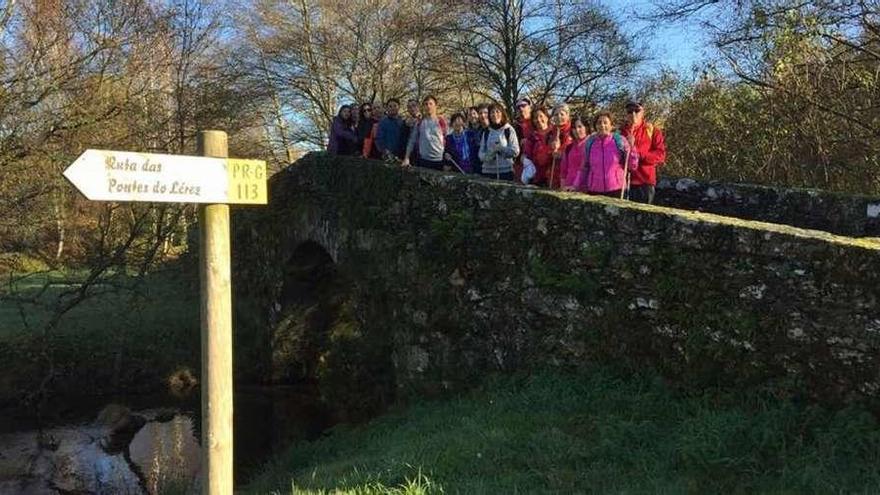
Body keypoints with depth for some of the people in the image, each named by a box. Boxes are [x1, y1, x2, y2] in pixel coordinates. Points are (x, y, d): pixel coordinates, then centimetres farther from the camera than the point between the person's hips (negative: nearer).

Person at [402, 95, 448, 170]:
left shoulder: (441, 121, -1)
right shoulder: (419, 122, 6)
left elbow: (446, 140, 3)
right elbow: (412, 140, 9)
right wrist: (406, 158, 4)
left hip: (438, 160, -2)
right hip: (423, 159, 2)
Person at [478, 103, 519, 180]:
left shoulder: (509, 130, 2)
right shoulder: (486, 133, 12)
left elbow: (515, 151, -4)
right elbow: (481, 154, 10)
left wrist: (501, 148, -13)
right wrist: (489, 155, -10)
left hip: (506, 172, -3)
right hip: (488, 172, 3)